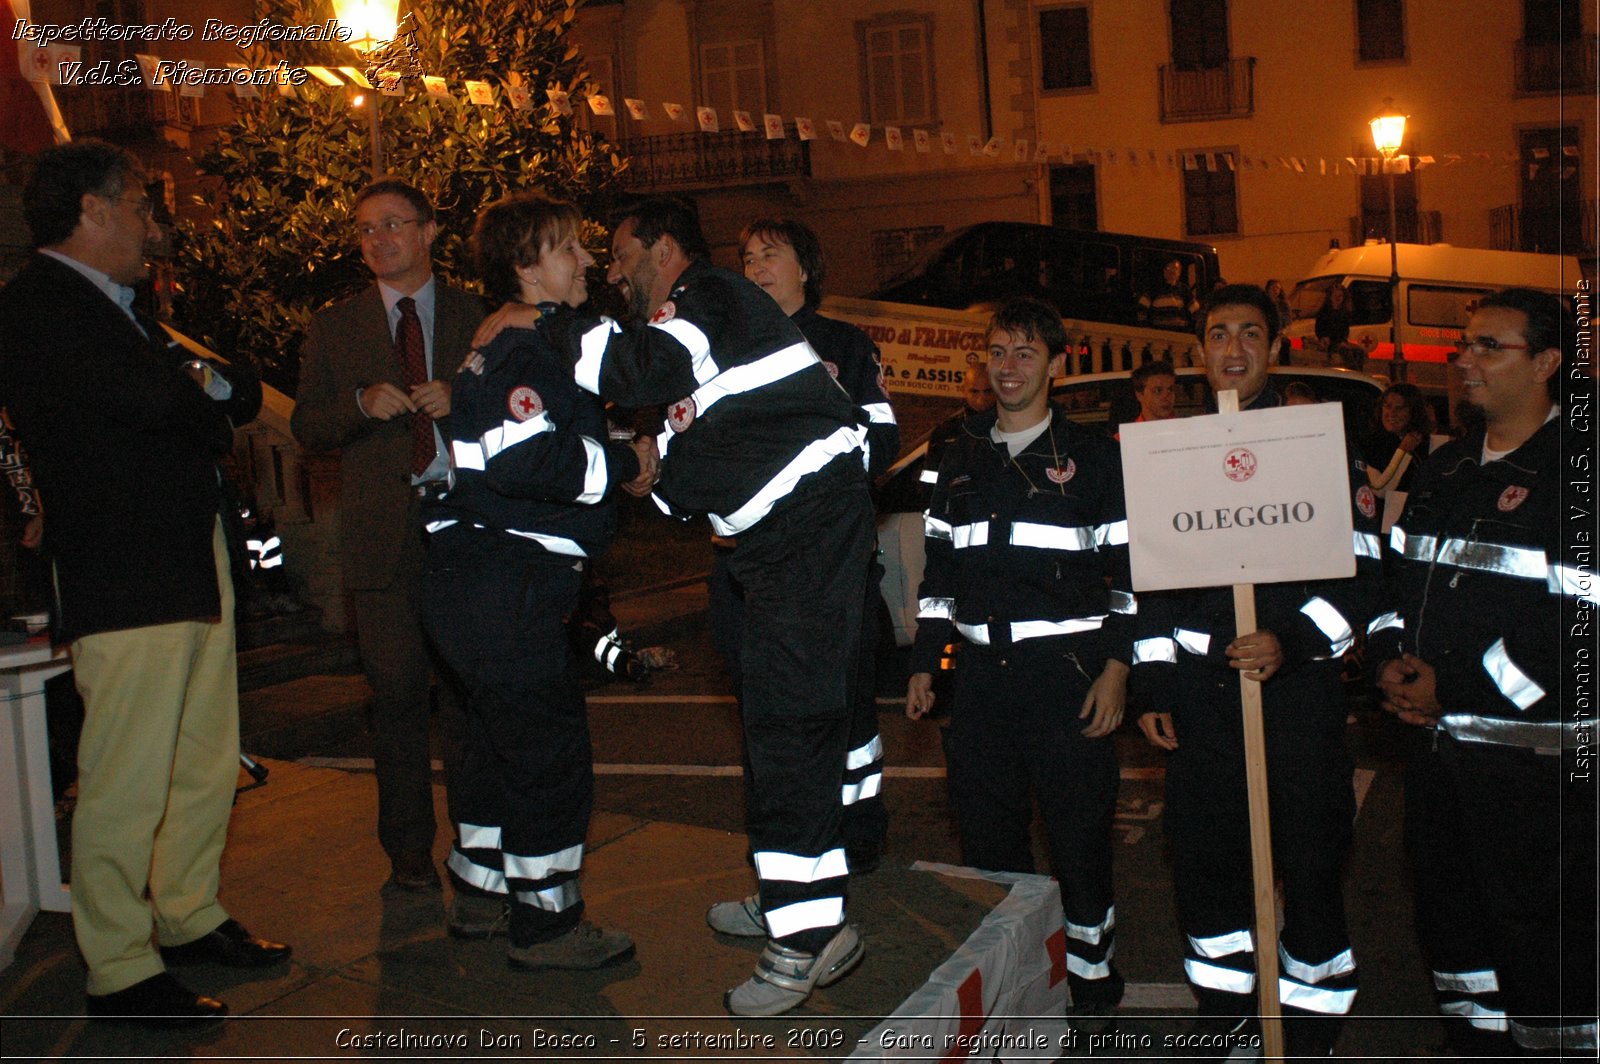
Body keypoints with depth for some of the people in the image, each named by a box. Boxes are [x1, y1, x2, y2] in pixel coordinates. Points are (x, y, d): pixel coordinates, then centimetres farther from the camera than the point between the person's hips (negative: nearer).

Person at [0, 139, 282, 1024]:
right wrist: (205, 389, -3)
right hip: (125, 578, -10)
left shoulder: (118, 307, 21)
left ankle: (189, 918, 30)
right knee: (126, 783, -3)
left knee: (208, 760, 15)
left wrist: (199, 384, -1)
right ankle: (120, 970, 8)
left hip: (194, 561, 10)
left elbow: (242, 391, 20)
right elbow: (151, 397, -24)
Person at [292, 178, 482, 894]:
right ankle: (409, 851, 13)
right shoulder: (333, 329, 13)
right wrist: (362, 403, -11)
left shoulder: (476, 317, 11)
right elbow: (307, 427, 8)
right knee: (397, 693, 2)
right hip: (383, 533, 1)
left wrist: (458, 400, -12)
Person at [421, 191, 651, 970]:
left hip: (480, 580, 11)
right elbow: (527, 459, -29)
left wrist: (623, 450, 8)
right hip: (502, 584, -11)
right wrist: (623, 465, -17)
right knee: (549, 751, -3)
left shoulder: (525, 347, 19)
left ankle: (479, 892, 35)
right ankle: (544, 921, 8)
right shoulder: (519, 351, -15)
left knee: (500, 739, 21)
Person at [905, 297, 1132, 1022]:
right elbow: (940, 568, 18)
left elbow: (1130, 569, -1)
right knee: (987, 831, 9)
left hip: (1068, 673, -4)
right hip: (982, 675, 4)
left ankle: (1090, 971, 18)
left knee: (1079, 832, 2)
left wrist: (1115, 669, -9)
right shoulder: (962, 460, 14)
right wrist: (924, 663, 13)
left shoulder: (1093, 457, 1)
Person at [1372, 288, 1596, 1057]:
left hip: (1534, 752, -8)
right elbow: (1397, 571, 18)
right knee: (1448, 915, 17)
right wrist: (1392, 657, -2)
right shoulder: (1444, 469, 14)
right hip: (1437, 736, 8)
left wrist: (1454, 689, -16)